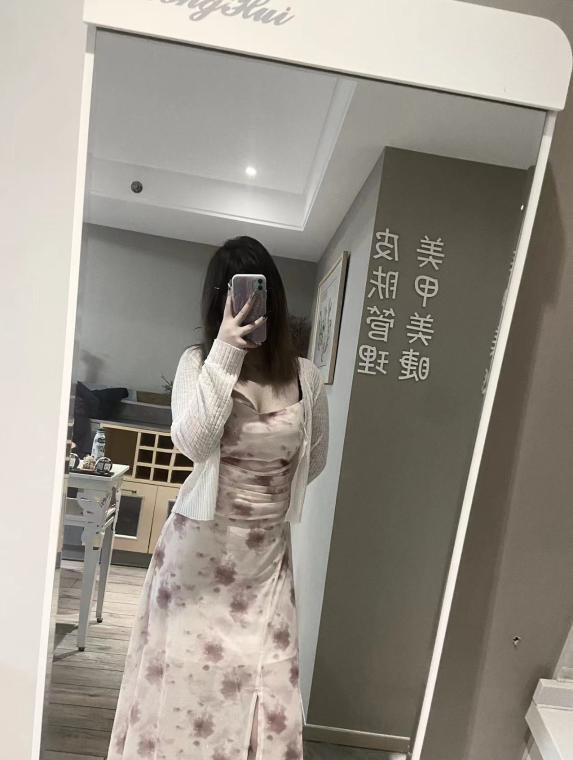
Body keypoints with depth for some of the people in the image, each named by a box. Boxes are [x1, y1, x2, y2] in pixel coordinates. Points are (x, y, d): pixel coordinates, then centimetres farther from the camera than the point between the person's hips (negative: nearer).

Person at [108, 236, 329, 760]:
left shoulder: (304, 376, -1)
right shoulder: (198, 362, -7)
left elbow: (316, 457, 13)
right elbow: (193, 442, -25)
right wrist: (226, 349, -27)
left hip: (268, 552, 2)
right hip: (201, 543, -1)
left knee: (264, 679, 9)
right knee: (187, 666, 12)